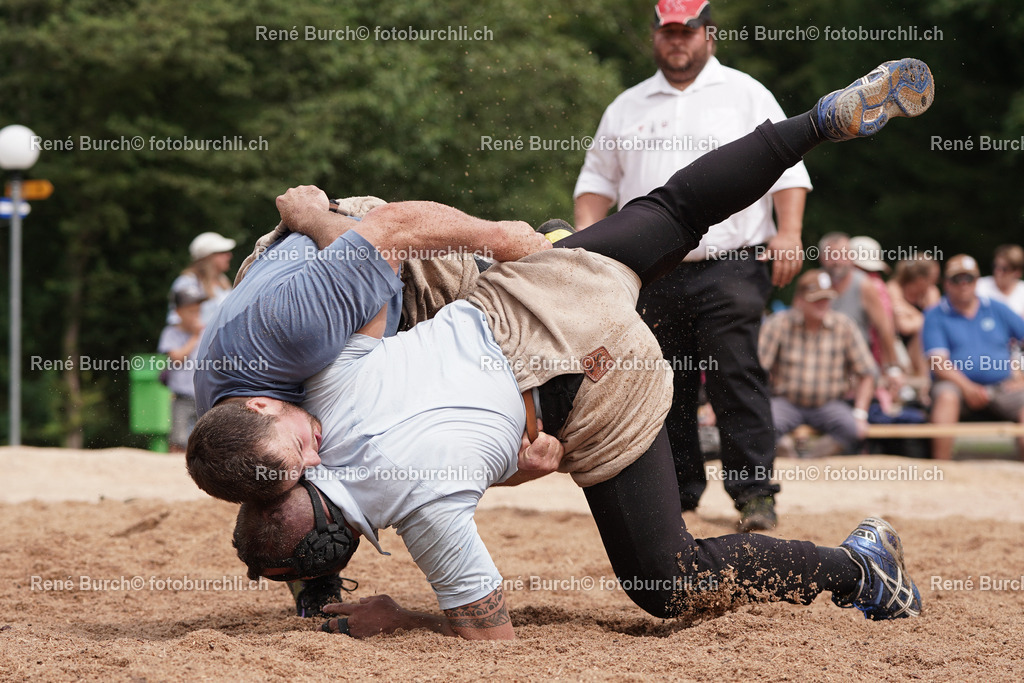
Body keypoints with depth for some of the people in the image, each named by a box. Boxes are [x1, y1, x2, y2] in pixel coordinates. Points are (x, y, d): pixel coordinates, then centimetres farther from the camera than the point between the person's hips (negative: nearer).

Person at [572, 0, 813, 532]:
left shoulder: (745, 94, 7)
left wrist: (789, 233, -13)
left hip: (730, 270, -4)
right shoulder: (626, 108, 17)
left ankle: (755, 494, -13)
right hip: (653, 277, 4)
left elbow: (786, 167, 1)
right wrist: (586, 232, 3)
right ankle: (676, 491, 17)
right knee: (665, 388, 7)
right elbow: (599, 177, 20)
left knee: (737, 378, -13)